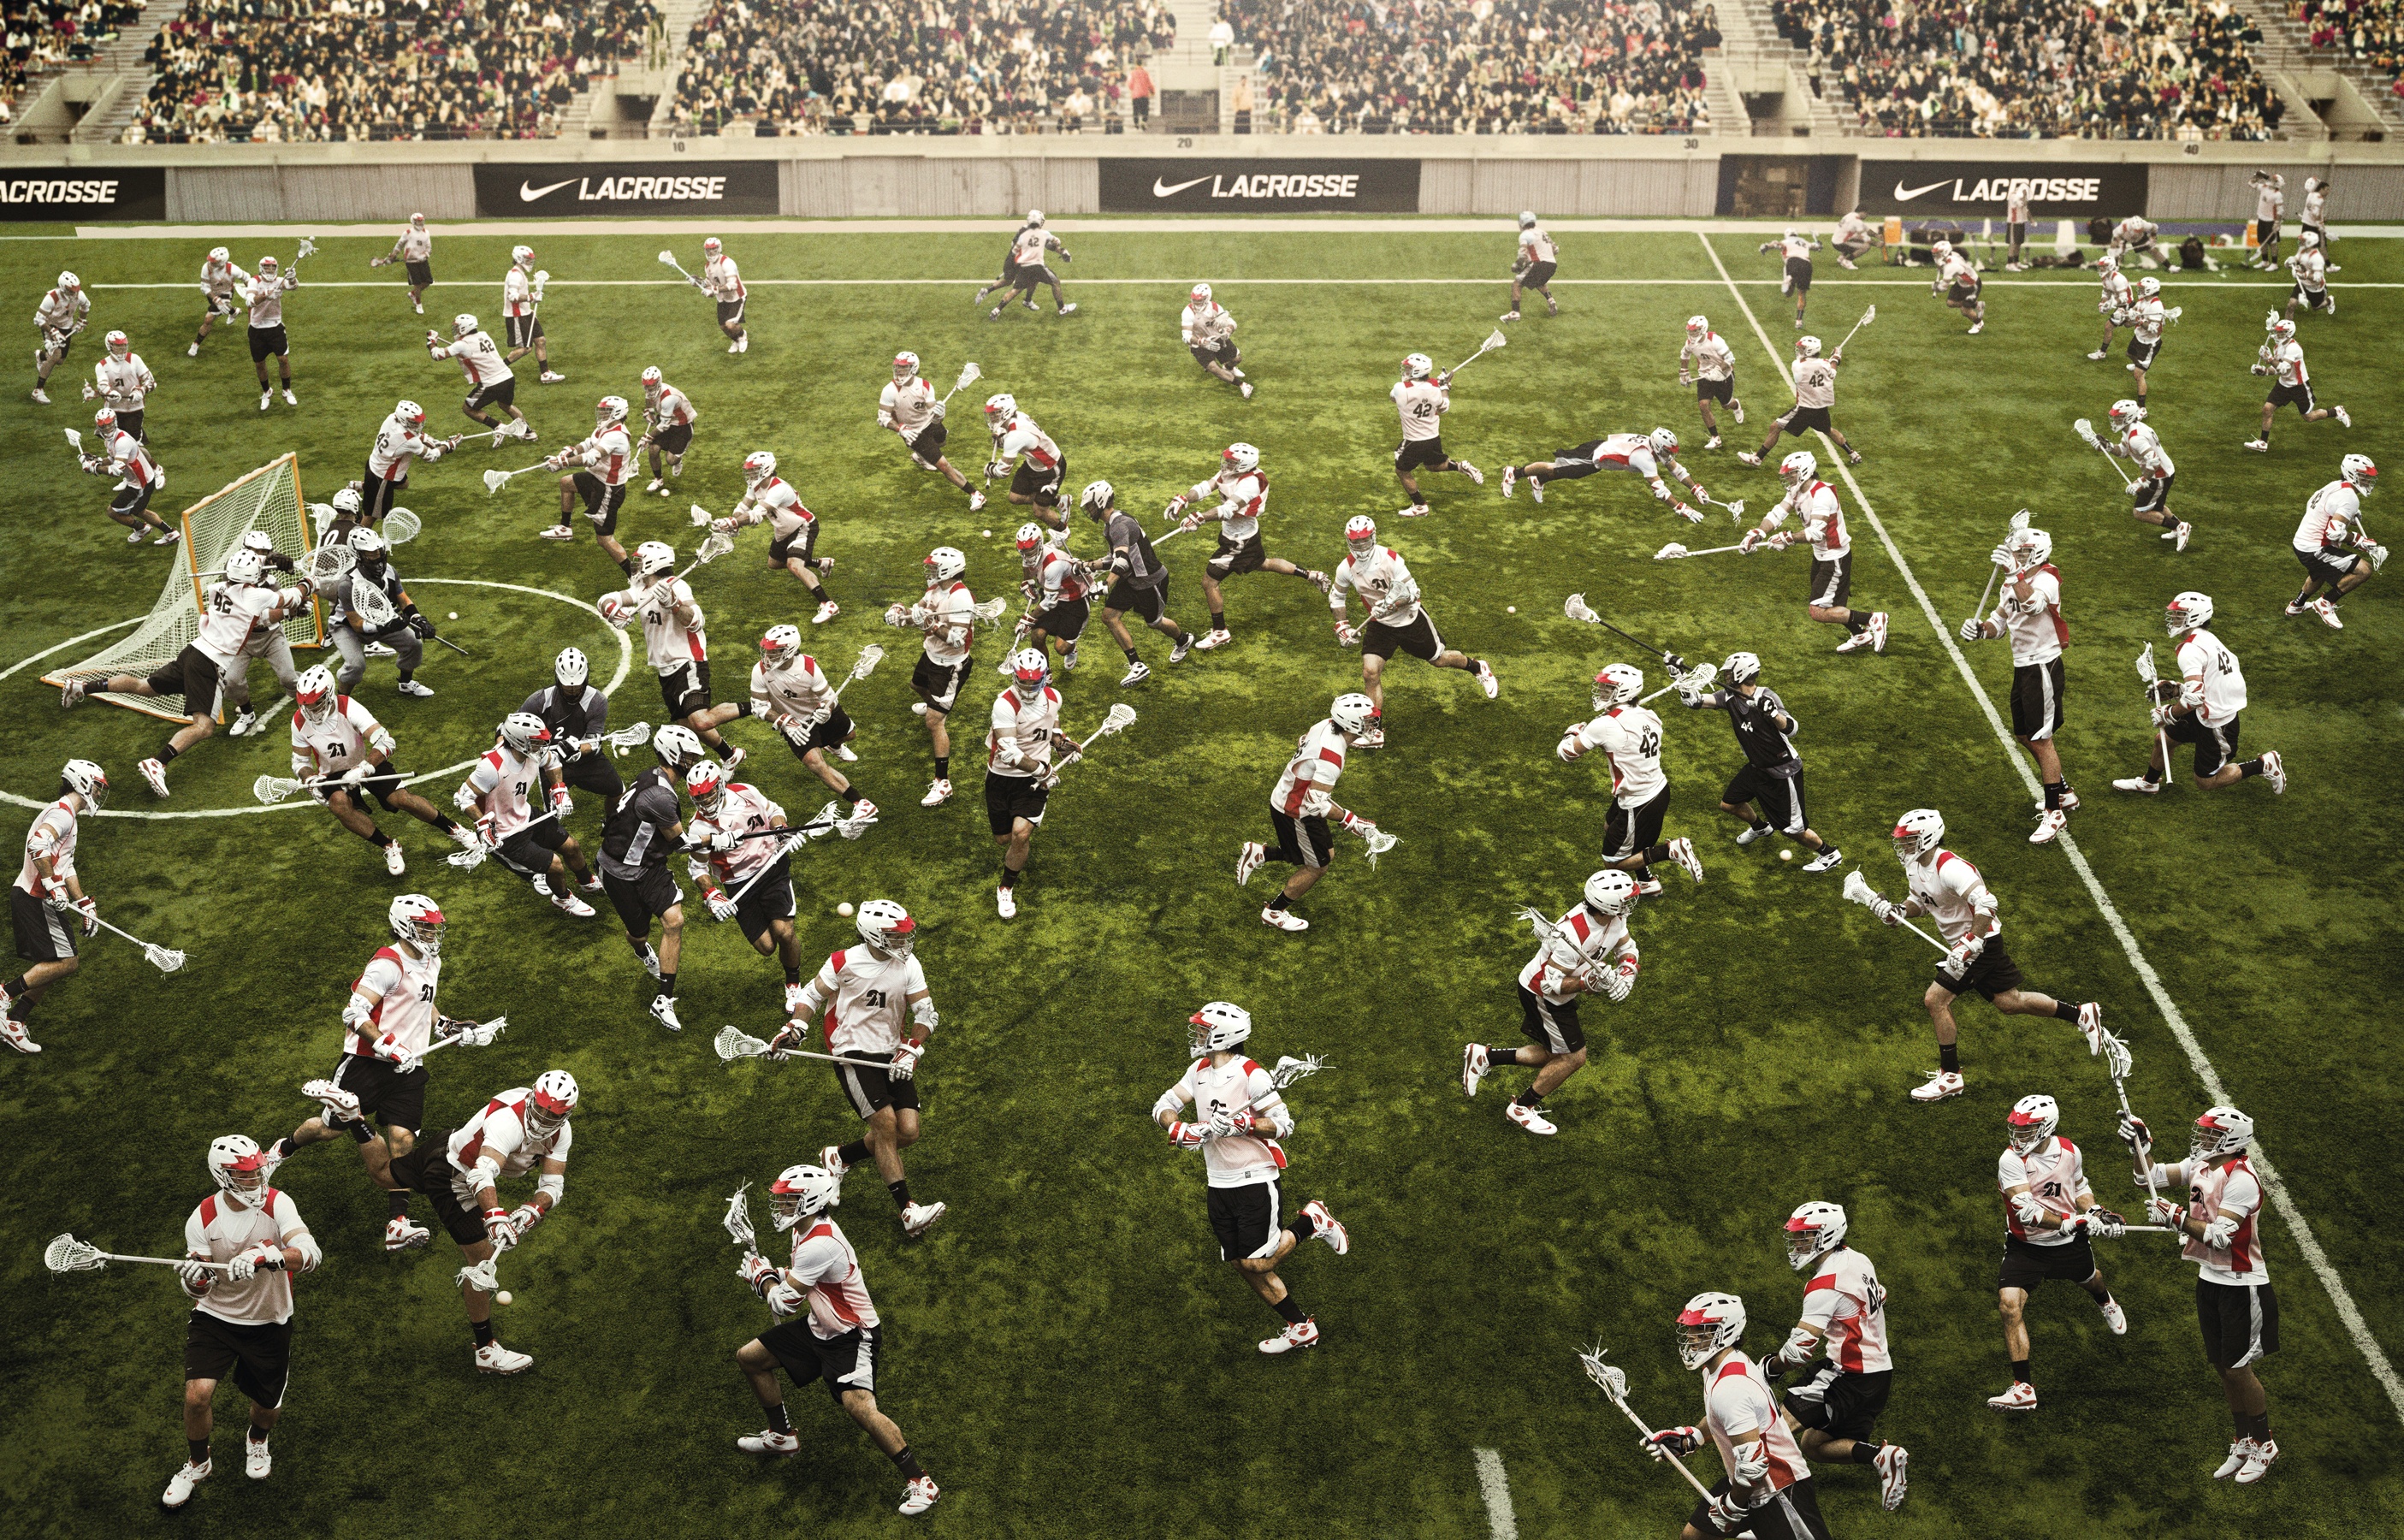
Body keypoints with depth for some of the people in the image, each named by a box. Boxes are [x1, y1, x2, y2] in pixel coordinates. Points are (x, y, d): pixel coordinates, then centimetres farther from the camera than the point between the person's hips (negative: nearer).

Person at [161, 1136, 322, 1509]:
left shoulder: (277, 1205, -19)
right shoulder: (202, 1219, -13)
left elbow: (311, 1254, -34)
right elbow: (200, 1288, -10)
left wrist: (266, 1256, -52)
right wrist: (195, 1279, -35)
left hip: (268, 1323, 0)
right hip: (215, 1315, 0)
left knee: (268, 1406, 11)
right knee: (198, 1394, -17)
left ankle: (258, 1439, 50)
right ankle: (197, 1463, 14)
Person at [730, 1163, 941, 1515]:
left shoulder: (819, 1244, -30)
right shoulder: (807, 1228, 2)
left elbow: (785, 1303, -25)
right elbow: (799, 1275, 21)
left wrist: (761, 1274, -6)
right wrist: (770, 1272, 0)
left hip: (851, 1337, -11)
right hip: (818, 1327, 11)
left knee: (858, 1405, -30)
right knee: (748, 1358, 15)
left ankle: (920, 1481, -21)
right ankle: (782, 1435, 34)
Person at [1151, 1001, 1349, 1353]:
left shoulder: (1251, 1076, -17)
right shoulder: (1199, 1071, 6)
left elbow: (1284, 1125, -17)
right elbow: (1163, 1106, 8)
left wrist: (1241, 1124, -31)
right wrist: (1180, 1129, -12)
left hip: (1257, 1181, -7)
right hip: (1219, 1185, 7)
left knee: (1256, 1263, -10)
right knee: (1246, 1267, 8)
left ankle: (1312, 1222, 11)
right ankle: (1300, 1328, 20)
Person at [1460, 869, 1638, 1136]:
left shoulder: (1615, 918, -12)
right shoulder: (1576, 934, -37)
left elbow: (1627, 949, 4)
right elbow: (1550, 984, -30)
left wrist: (1625, 974, -16)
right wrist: (1588, 982, -37)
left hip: (1556, 994, 9)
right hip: (1540, 994, -9)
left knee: (1556, 1056, 17)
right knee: (1573, 1057, 1)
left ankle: (1484, 1056, 22)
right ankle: (1521, 1107, 17)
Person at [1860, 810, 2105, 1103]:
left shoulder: (1949, 868, -26)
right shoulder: (1914, 867, 3)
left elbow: (1986, 905, -32)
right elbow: (1919, 902, 18)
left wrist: (1970, 946, -31)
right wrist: (1896, 911, -3)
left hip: (1981, 942, -9)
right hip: (1963, 943, 9)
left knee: (1935, 999, -12)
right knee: (2009, 1002, 15)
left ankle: (1950, 1077, 0)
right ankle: (2081, 1014, 30)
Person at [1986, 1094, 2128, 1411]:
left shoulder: (2070, 1153, -10)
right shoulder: (2011, 1160, -24)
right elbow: (2027, 1212, -31)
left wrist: (2095, 1213, -7)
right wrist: (2073, 1222, -37)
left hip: (2069, 1244, 4)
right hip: (2026, 1246, -4)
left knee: (2091, 1280, 31)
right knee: (2010, 1305, -20)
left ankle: (2105, 1302, 73)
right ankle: (2023, 1388, -14)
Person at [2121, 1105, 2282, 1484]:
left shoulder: (2241, 1179, -22)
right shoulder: (2199, 1167, 3)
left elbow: (2220, 1237, -27)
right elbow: (2150, 1177, 11)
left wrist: (2177, 1216, -28)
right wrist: (2139, 1145, -4)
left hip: (2241, 1286, -8)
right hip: (2209, 1279, 8)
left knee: (2238, 1369, 0)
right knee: (2224, 1367, 14)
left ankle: (2264, 1444, 18)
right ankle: (2243, 1442, 27)